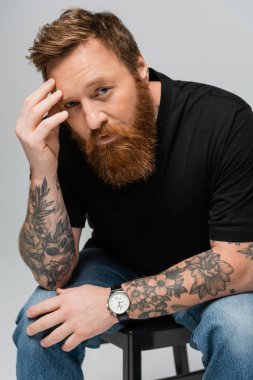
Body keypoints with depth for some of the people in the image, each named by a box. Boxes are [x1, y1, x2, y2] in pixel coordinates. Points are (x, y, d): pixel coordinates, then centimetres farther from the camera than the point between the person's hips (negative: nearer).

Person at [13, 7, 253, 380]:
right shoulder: (61, 138, -21)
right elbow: (52, 273, -20)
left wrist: (116, 301, -33)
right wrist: (43, 172, -36)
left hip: (208, 278, 0)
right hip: (116, 266, 1)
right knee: (40, 324, -25)